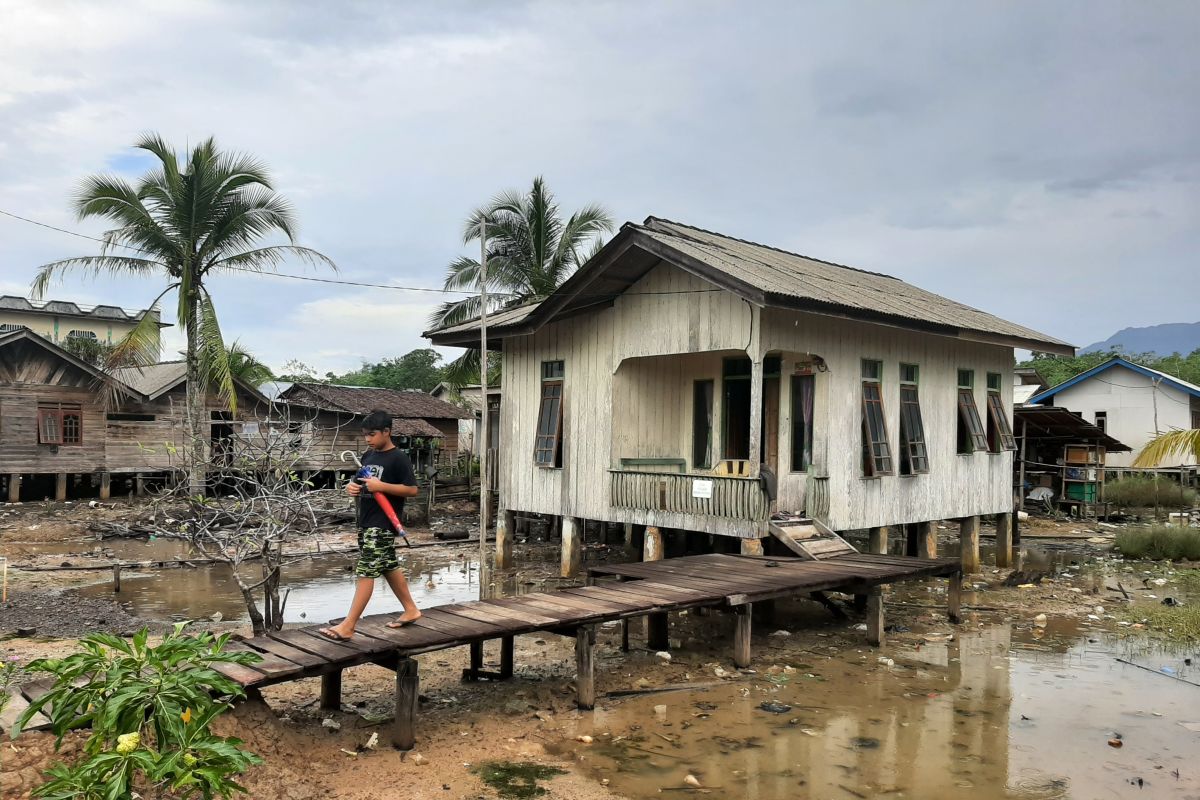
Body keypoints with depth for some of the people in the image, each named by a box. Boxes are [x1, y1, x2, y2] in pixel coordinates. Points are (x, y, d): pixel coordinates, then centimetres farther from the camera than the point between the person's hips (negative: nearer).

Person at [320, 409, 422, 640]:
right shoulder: (368, 456, 13)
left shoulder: (398, 459, -11)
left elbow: (412, 489, -15)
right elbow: (362, 483, 24)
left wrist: (381, 486, -23)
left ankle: (348, 626, -8)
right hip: (366, 521, 9)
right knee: (389, 567, 15)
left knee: (366, 571, -9)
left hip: (383, 524, -9)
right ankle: (411, 610, 28)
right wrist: (352, 486, 0)